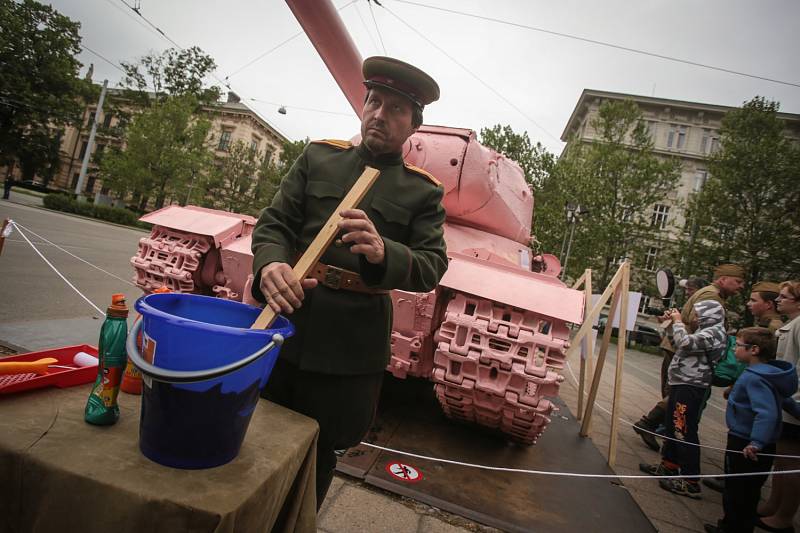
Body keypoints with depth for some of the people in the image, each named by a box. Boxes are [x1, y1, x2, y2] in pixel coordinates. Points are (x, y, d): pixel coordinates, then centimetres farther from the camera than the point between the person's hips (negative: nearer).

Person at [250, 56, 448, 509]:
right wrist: (270, 264, -20)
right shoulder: (318, 157, 8)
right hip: (286, 321, 2)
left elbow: (432, 267, -5)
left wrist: (382, 253, -26)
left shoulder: (424, 191, 3)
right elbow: (274, 222, 3)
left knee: (320, 452, 13)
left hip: (352, 346, -1)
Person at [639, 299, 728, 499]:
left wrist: (678, 321, -10)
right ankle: (669, 465, 32)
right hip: (681, 385, 10)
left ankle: (690, 482, -1)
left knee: (685, 432, -7)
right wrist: (673, 323, 13)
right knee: (672, 426, 19)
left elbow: (685, 343, -26)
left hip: (690, 387, -10)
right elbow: (678, 344, 22)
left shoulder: (715, 333, -14)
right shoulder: (707, 331, 17)